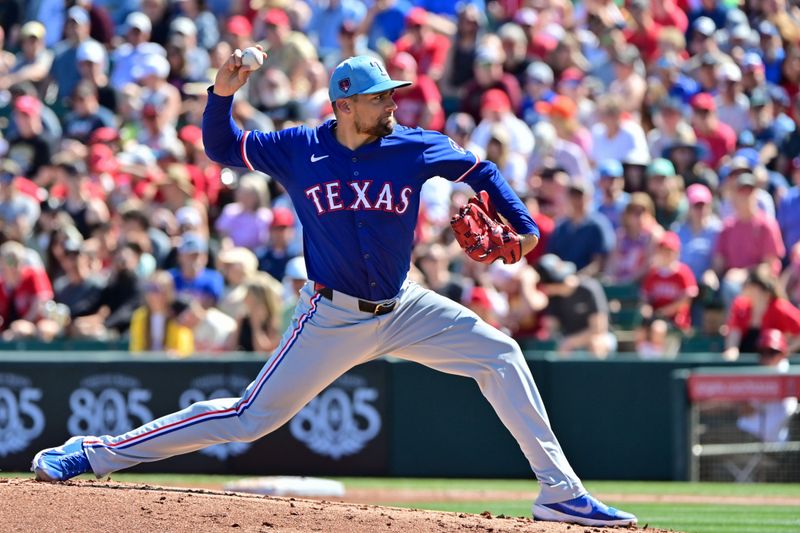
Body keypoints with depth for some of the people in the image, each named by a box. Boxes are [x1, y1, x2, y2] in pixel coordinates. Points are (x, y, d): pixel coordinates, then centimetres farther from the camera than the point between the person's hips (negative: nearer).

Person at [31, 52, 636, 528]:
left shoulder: (417, 147, -5)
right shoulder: (299, 149, -7)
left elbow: (479, 170, 10)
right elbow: (222, 147, 1)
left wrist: (523, 224, 0)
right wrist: (223, 94, -17)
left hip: (402, 310, 3)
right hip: (333, 318, -3)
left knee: (498, 354, -9)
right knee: (250, 417, -5)